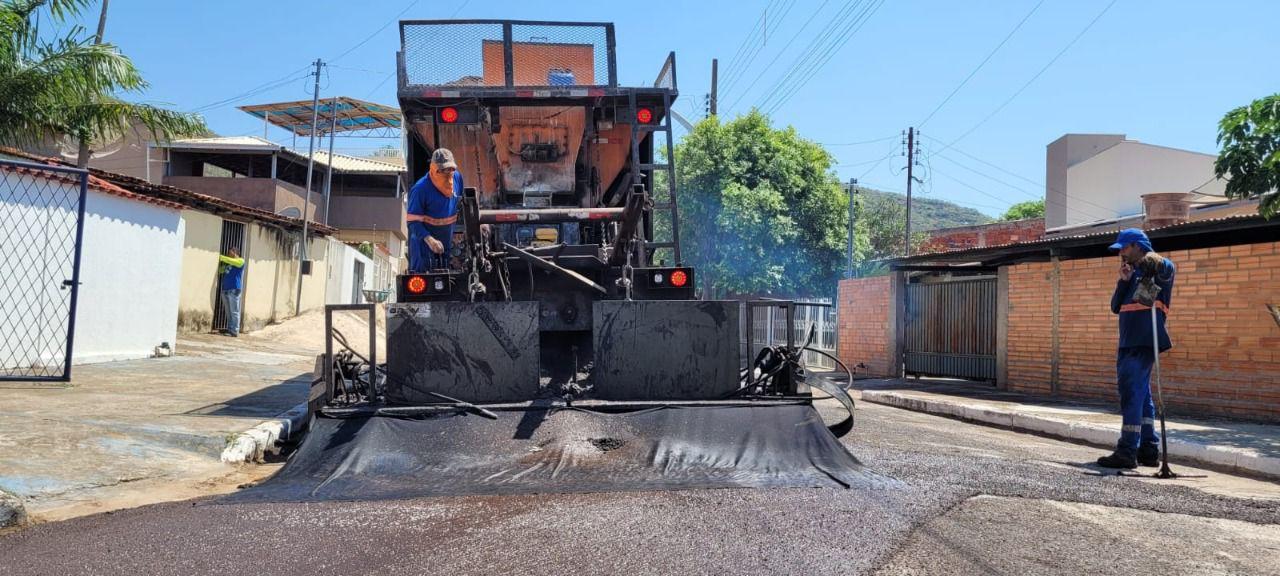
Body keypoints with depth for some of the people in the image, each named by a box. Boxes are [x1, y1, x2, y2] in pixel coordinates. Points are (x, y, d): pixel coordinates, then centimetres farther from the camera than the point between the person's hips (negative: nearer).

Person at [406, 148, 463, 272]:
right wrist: (429, 239, -34)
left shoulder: (457, 177, -3)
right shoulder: (420, 189, -22)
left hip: (447, 242, 6)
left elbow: (460, 204, 14)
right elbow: (413, 221, -21)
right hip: (424, 243, -6)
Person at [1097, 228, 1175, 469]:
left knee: (1132, 393, -13)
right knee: (1141, 395, 11)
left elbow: (1167, 268, -27)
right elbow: (1115, 307, 16)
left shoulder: (1155, 270, -2)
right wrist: (1123, 281, 3)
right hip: (1129, 343, 9)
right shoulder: (1133, 274, 23)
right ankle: (1149, 449, 17)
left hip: (1144, 343, -9)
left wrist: (1153, 260, -46)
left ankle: (1127, 451, -13)